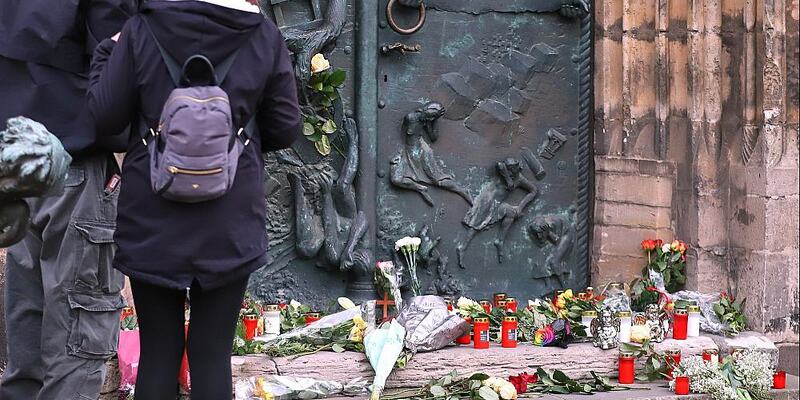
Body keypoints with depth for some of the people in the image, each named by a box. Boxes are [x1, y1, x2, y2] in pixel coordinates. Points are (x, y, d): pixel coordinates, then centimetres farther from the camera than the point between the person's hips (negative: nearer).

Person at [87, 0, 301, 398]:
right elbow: (285, 130, 1)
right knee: (213, 352, 8)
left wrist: (107, 51, 13)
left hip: (153, 221, 0)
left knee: (158, 352, 10)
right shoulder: (265, 37, -5)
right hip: (229, 226, 0)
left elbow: (105, 116, -2)